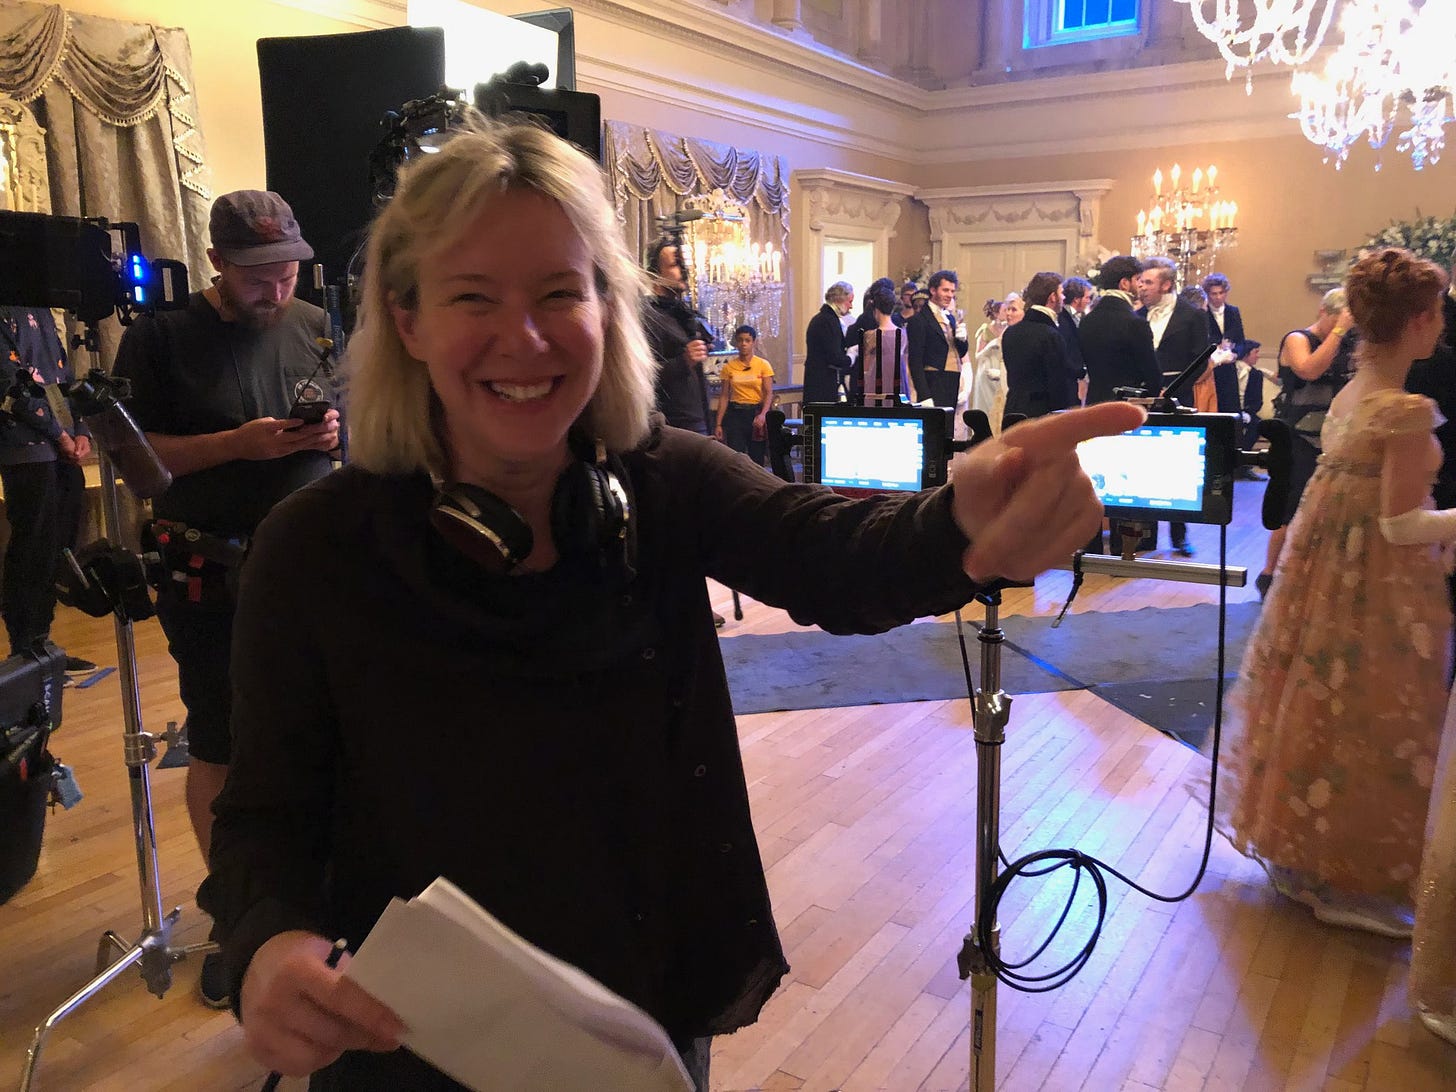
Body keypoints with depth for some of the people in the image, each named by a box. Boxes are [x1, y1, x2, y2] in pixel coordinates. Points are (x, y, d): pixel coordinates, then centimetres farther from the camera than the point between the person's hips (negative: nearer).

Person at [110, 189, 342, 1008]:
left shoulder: (317, 328, 7)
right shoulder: (161, 336, -4)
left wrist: (338, 435, -8)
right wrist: (237, 443, -18)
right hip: (212, 581, -3)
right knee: (221, 752, 7)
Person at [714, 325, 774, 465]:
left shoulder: (763, 365, 1)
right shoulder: (729, 366, 5)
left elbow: (769, 393, -4)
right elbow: (724, 396, 6)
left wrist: (763, 414, -22)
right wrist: (718, 424, 0)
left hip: (757, 413, -1)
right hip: (735, 414, 1)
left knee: (757, 458, 1)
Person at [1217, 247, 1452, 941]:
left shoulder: (1349, 396, 5)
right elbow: (1400, 525, -20)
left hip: (1326, 567, 8)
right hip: (1380, 588, -8)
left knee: (1322, 712, 17)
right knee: (1365, 727, 4)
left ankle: (1302, 855, 32)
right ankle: (1347, 885, 17)